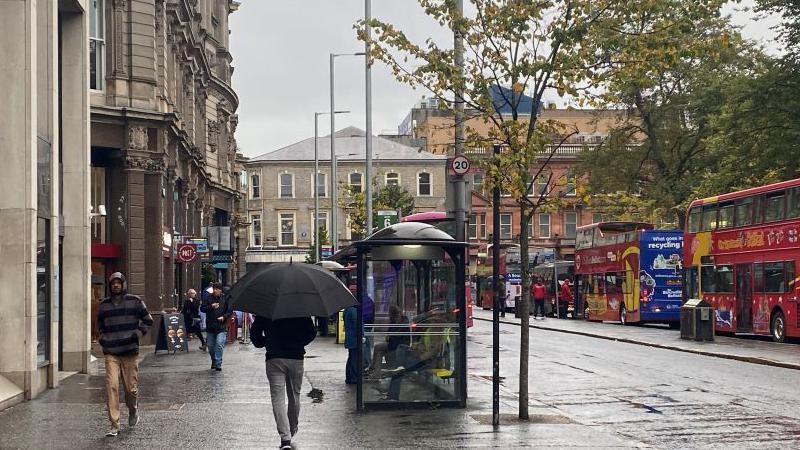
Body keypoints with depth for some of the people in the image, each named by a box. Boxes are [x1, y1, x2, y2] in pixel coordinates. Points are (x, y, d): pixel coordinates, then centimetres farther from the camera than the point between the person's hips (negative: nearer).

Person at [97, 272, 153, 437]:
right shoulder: (104, 304, 10)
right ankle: (114, 425, -8)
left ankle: (133, 411, 37)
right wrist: (103, 338, 9)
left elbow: (148, 321, 8)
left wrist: (138, 334, -5)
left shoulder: (135, 301, 2)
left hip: (130, 350, -1)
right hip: (111, 352, 1)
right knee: (111, 386, -10)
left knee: (131, 387, 5)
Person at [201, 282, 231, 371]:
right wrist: (211, 306, -13)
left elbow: (229, 311, 7)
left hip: (221, 327, -3)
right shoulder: (209, 298, 5)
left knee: (219, 345, -15)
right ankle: (214, 361, 29)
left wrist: (224, 317, -10)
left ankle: (218, 364, -13)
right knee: (211, 346, 10)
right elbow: (202, 308, 1)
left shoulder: (225, 299, 2)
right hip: (210, 326, 3)